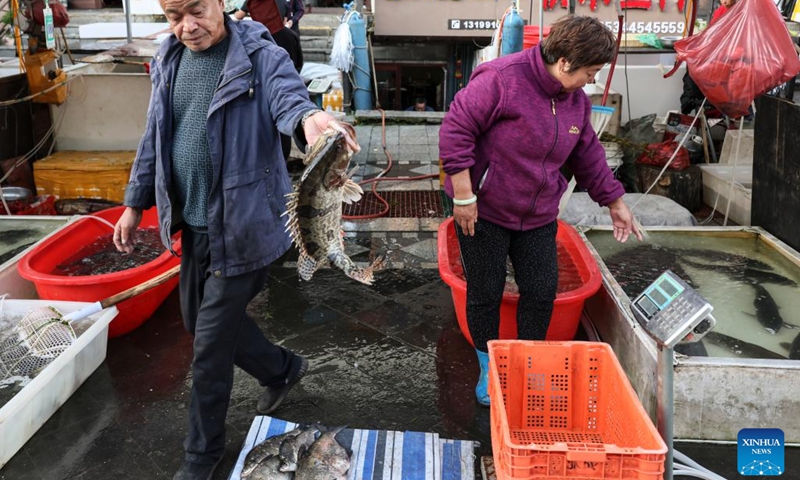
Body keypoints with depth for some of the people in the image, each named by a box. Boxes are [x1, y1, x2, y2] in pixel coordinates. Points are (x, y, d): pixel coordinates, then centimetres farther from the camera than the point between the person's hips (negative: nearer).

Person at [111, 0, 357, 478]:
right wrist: (135, 204, 16)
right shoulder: (169, 61, 6)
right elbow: (154, 138, 14)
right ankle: (282, 368, 45)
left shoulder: (261, 57, -14)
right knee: (198, 318, 21)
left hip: (241, 224, -7)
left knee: (210, 345, 1)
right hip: (192, 223, 7)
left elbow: (288, 98, -33)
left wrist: (309, 119, -57)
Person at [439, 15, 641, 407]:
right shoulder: (501, 79, -21)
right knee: (485, 293, 4)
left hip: (538, 215, 6)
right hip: (482, 210, -6)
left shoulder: (576, 100, 3)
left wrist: (614, 202, 19)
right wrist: (463, 195, -20)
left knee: (542, 293, 6)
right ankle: (488, 370, 25)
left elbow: (587, 155, 15)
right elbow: (456, 130, -20)